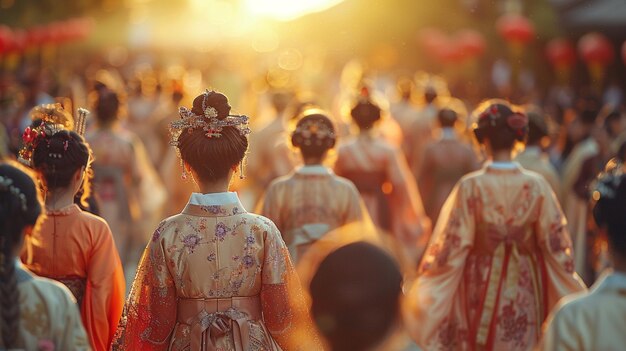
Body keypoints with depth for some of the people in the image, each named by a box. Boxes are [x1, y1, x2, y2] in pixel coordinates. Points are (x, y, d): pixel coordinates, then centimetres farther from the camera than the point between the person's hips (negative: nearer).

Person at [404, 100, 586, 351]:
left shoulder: (470, 187, -15)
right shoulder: (537, 186, -11)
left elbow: (451, 245, -13)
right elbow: (555, 244, -6)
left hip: (480, 289, -1)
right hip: (524, 293, 1)